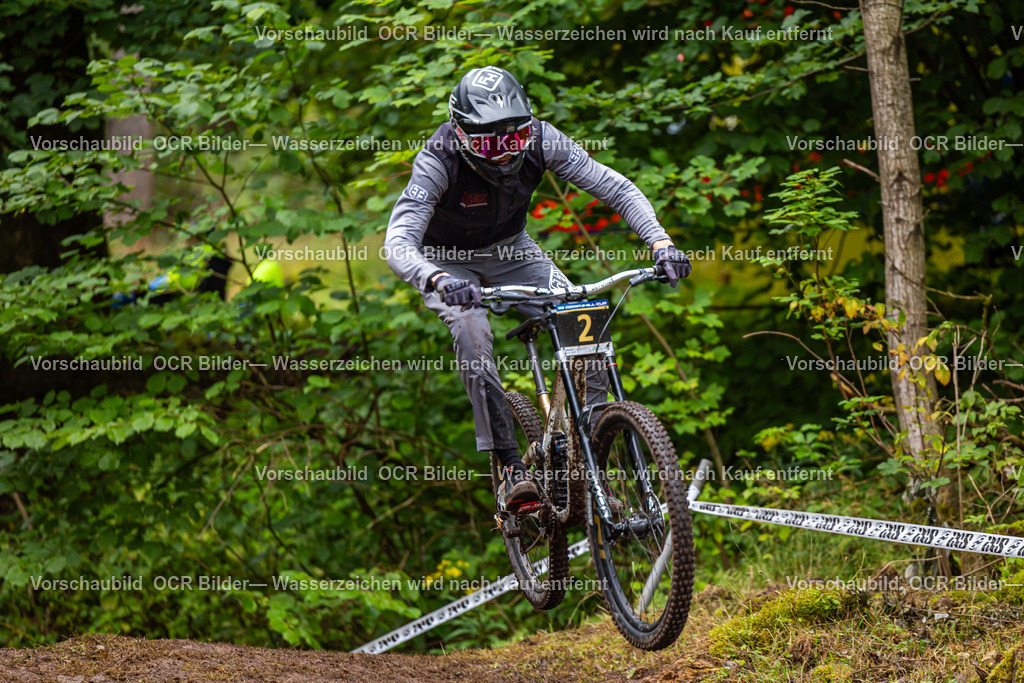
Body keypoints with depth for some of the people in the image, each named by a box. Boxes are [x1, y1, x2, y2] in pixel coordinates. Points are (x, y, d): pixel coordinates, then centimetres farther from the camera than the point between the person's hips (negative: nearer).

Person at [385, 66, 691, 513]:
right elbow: (397, 245, -45)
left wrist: (661, 243, -40)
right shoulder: (438, 162, -34)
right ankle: (509, 469, -29)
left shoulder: (539, 139, -26)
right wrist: (438, 280, -66)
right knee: (472, 331, -34)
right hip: (447, 261, -3)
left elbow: (617, 189, -23)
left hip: (510, 251, 3)